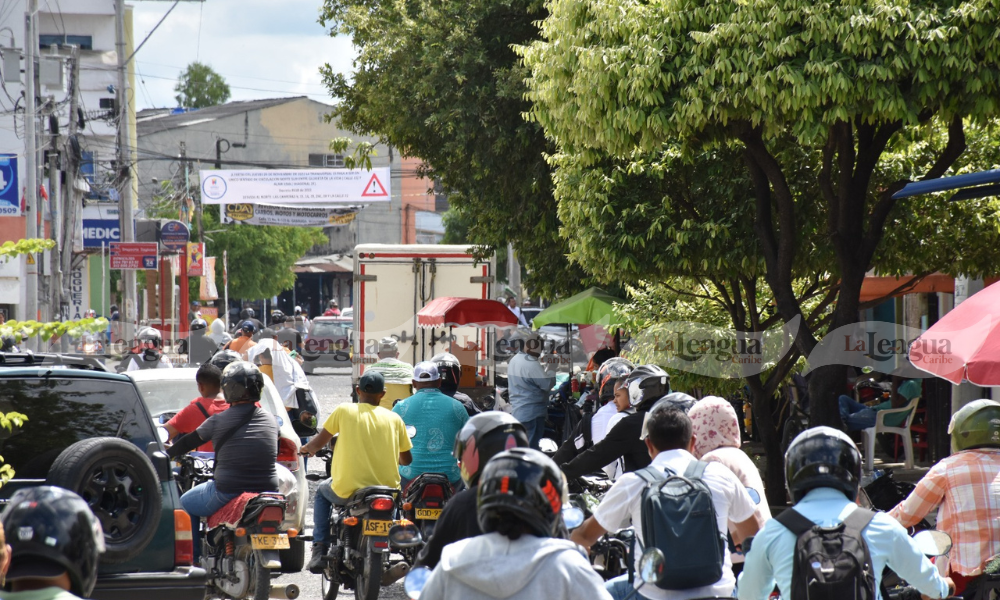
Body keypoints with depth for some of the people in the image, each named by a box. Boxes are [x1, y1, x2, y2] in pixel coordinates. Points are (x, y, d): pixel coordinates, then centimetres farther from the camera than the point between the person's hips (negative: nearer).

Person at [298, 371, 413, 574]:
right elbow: (406, 459, 11)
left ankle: (320, 551, 21)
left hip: (348, 491, -2)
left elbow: (318, 442, 6)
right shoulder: (394, 418, 4)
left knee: (322, 491, 31)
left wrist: (306, 449, 30)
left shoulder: (344, 411, -1)